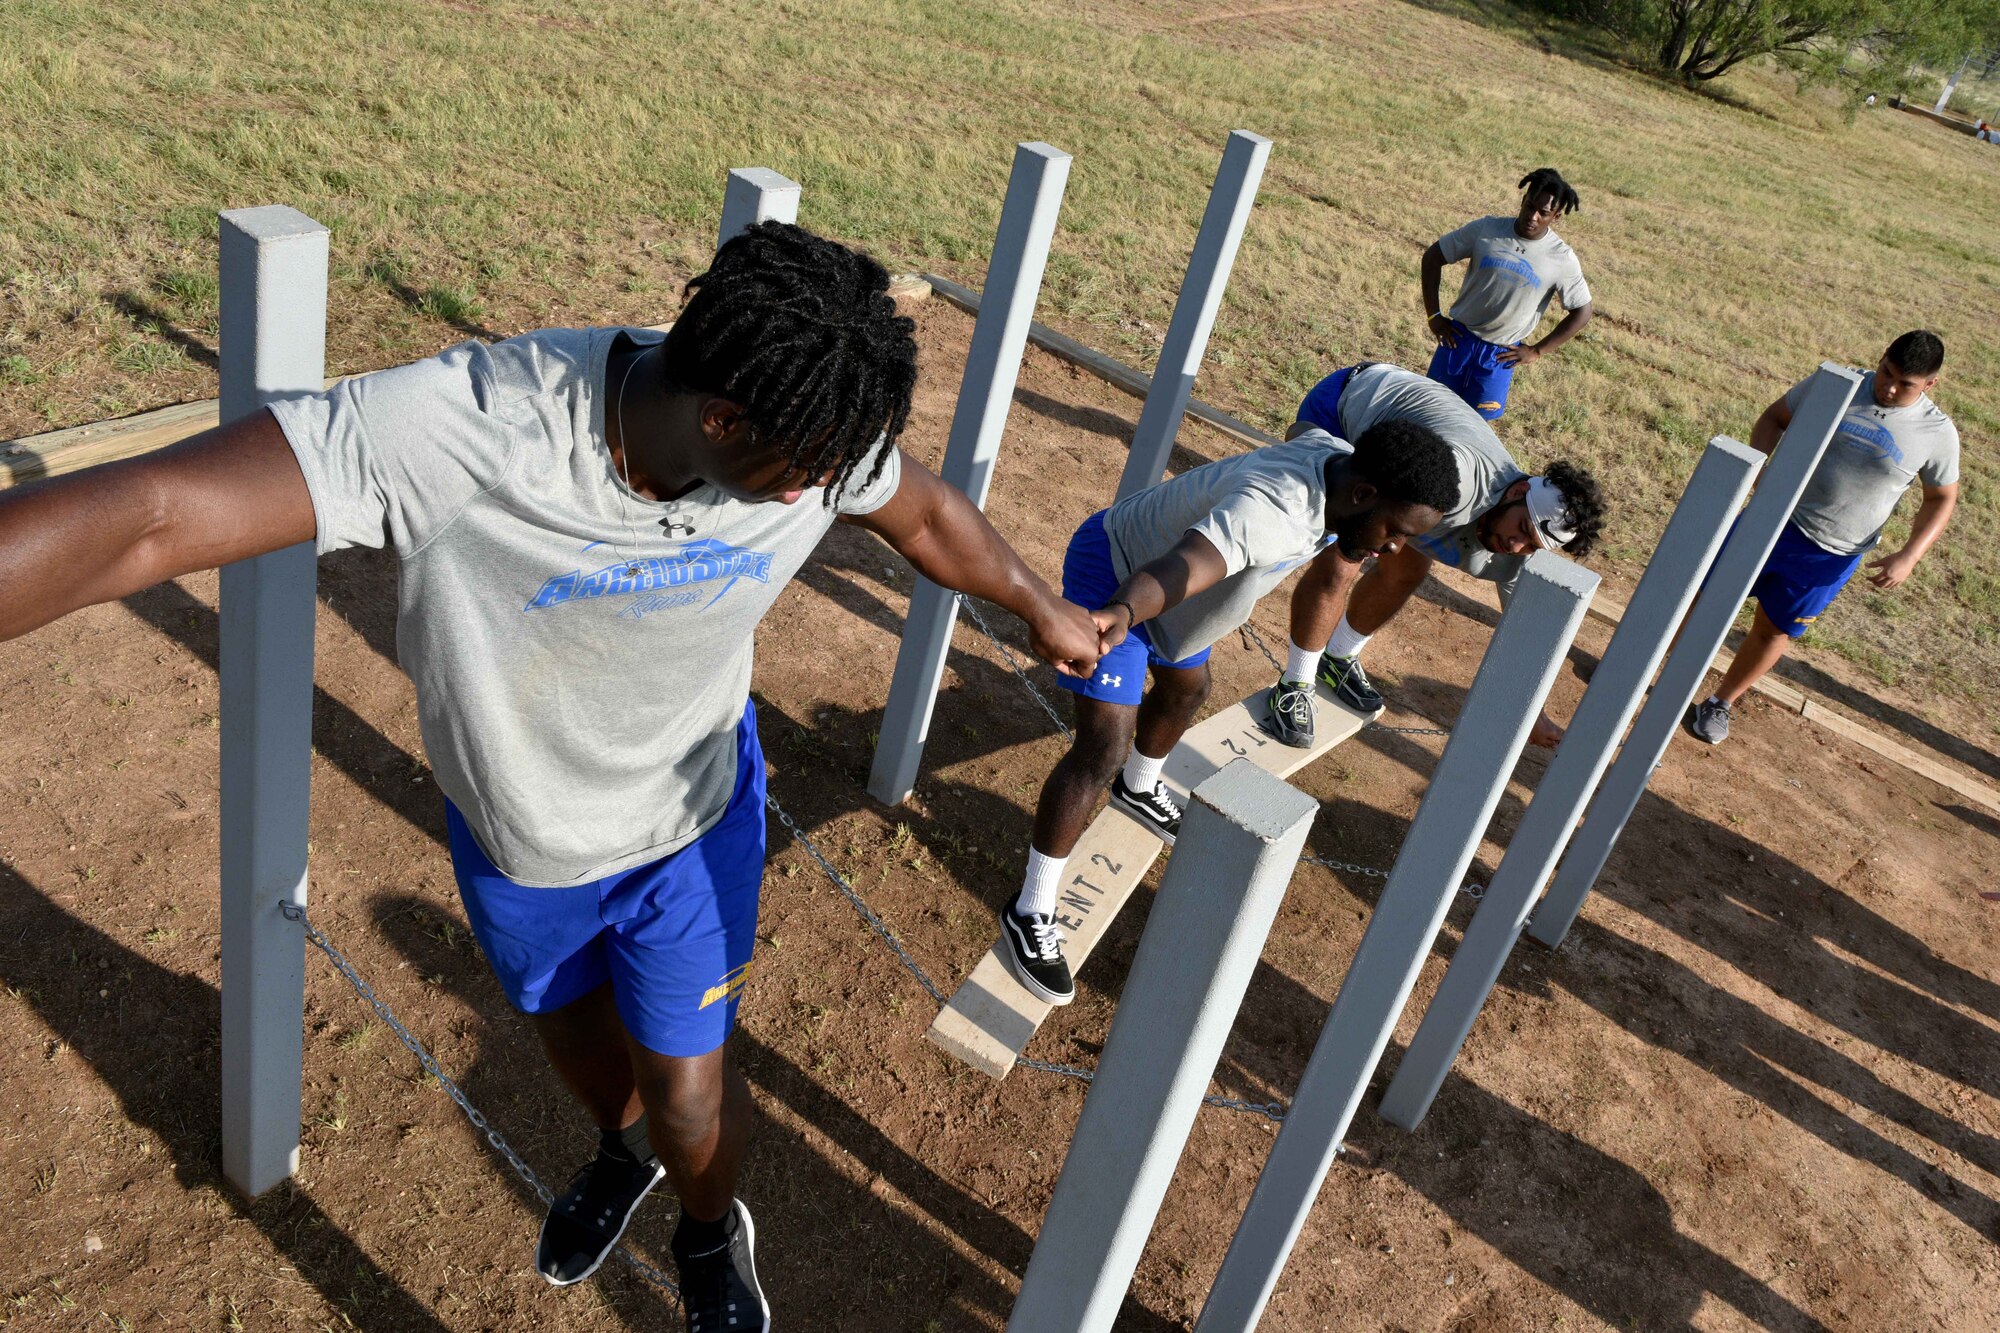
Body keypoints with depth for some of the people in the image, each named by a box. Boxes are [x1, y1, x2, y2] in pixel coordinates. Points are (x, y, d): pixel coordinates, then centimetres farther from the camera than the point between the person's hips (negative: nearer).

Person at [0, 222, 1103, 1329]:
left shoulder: (811, 430, -26)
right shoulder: (465, 427, -40)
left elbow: (927, 514, -4)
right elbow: (142, 519, -47)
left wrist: (1040, 609, 12)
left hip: (692, 819, 1)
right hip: (515, 829, 0)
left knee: (687, 1091, 12)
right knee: (567, 1020, 28)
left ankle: (712, 1239, 49)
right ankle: (622, 1149, 65)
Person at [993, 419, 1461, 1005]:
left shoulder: (1339, 458, -13)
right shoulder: (1270, 510, -42)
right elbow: (1174, 571, -61)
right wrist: (1119, 615, -82)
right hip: (1116, 580, -10)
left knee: (1186, 688, 30)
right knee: (1104, 749, -16)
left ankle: (1138, 788, 62)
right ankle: (1030, 912, -1)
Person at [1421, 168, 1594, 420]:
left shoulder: (1562, 259, -11)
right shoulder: (1485, 229, -11)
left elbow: (1582, 312, -2)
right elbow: (1433, 256, -2)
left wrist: (1537, 351, -5)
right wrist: (1433, 315, -5)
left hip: (1501, 353, 0)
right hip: (1459, 337, 1)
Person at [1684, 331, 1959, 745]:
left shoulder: (1938, 434, -7)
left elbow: (1942, 499, 4)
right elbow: (1774, 418, 3)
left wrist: (1908, 557, -10)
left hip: (1832, 556, 0)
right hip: (1774, 520, 0)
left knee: (1774, 631, 12)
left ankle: (1720, 703, 32)